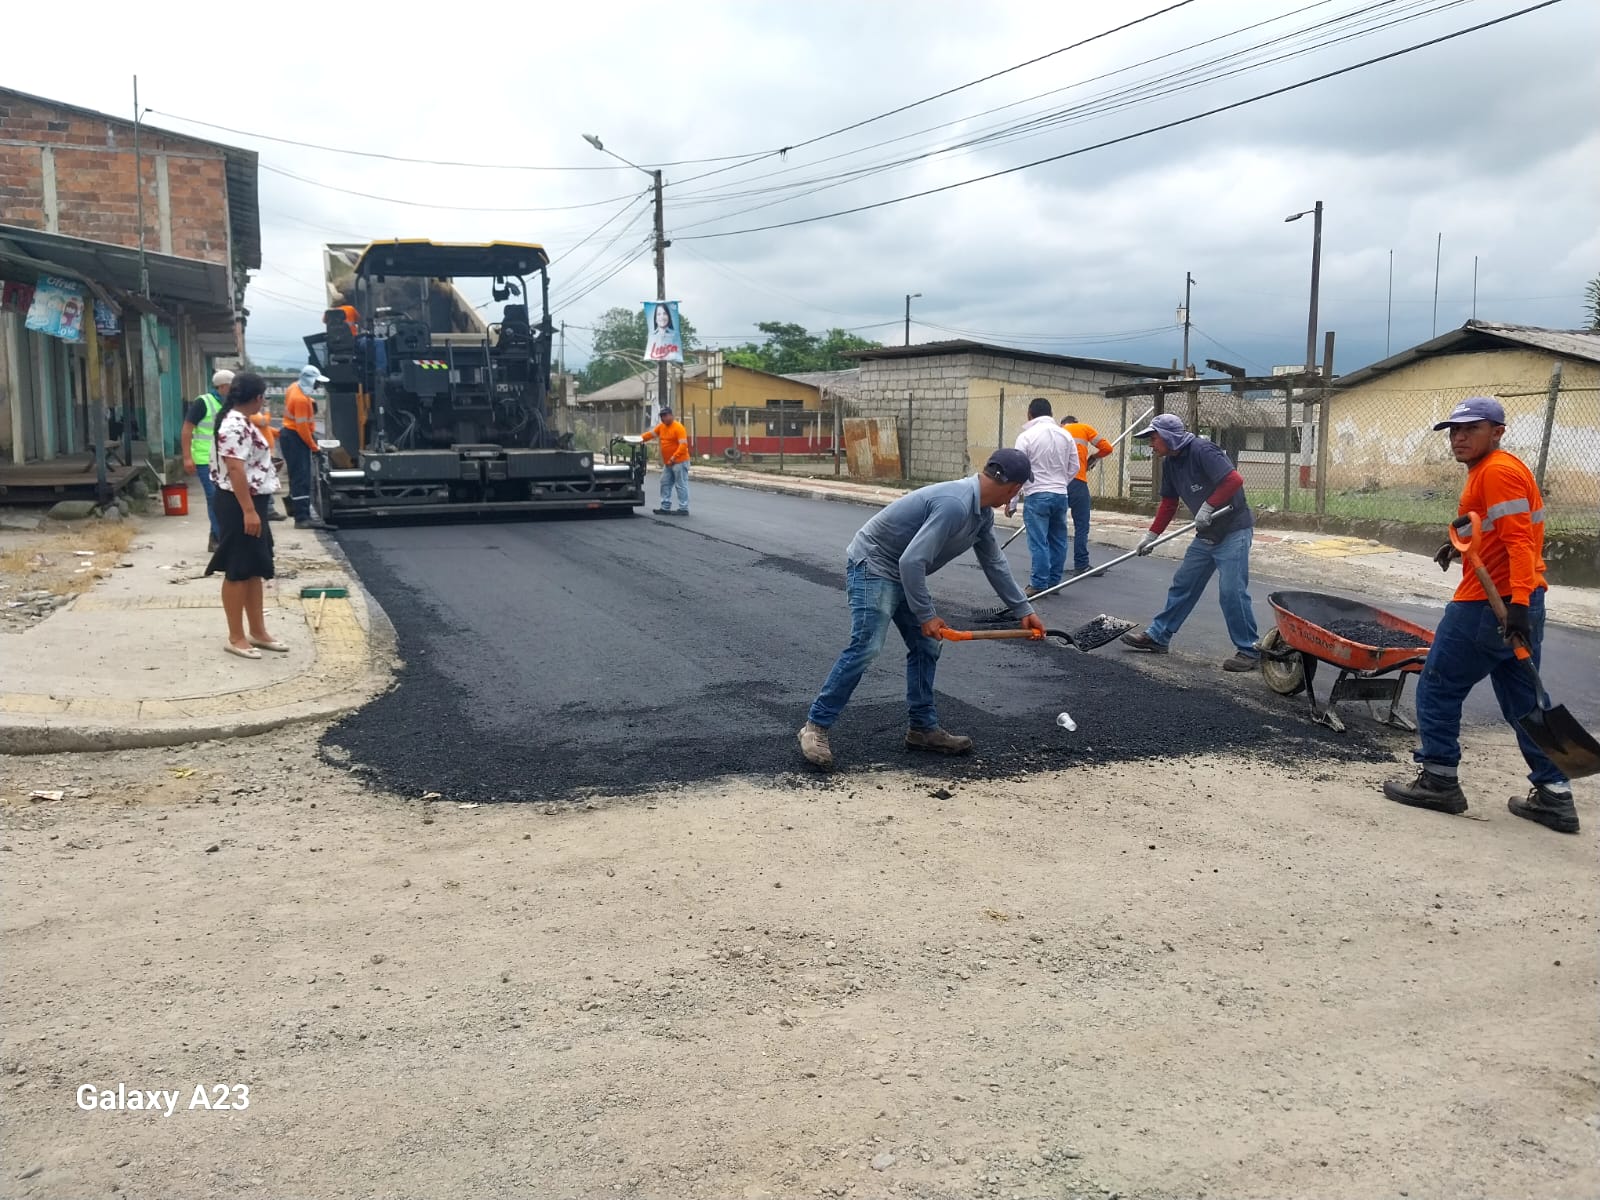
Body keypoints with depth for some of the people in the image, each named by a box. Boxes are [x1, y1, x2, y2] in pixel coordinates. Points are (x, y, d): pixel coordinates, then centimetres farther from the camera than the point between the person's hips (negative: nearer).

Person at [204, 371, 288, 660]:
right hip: (239, 505, -11)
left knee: (255, 570, 14)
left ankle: (257, 631, 22)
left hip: (253, 502, 11)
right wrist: (248, 511, -27)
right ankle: (236, 637, 4)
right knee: (238, 571, -3)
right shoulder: (234, 425, -18)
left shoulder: (242, 422, 14)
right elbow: (235, 470, -24)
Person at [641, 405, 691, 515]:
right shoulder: (661, 426, 10)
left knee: (681, 485, -5)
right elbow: (650, 434, 15)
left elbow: (683, 445, -22)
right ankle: (665, 507, 18)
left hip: (679, 462, -9)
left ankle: (683, 509, -3)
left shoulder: (678, 427, -16)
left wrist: (674, 458, -30)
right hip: (667, 463, 9)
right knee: (665, 484, 12)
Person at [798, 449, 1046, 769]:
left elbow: (994, 563, 16)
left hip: (903, 573, 10)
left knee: (925, 647, 8)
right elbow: (912, 561, -32)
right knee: (865, 647, -18)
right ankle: (816, 725, -10)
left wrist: (1024, 610, 19)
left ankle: (922, 727, 18)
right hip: (872, 565, -10)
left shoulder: (982, 512, 2)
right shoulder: (954, 505, -30)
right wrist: (926, 615, -22)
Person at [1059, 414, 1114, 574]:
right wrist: (1092, 458, 25)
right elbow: (1106, 448, 9)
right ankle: (1080, 566, 0)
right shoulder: (1084, 428, 15)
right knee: (1081, 526, 1)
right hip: (1077, 482, -4)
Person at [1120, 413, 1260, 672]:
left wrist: (1208, 506, -26)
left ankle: (1249, 652, -1)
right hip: (1206, 535, 9)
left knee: (1232, 591, -11)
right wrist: (1151, 535, 12)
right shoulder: (1169, 463, 7)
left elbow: (1234, 480, -29)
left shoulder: (1201, 450, -20)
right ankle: (1157, 636, 24)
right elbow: (1168, 503, 16)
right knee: (1182, 585, 14)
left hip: (1234, 531, -9)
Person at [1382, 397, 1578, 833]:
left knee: (1438, 686, 3)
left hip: (1487, 604, -10)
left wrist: (1518, 605, -29)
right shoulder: (1501, 469, 17)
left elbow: (1519, 540, -23)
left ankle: (1438, 781, 10)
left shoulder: (1497, 471, -14)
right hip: (1516, 603, 10)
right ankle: (1554, 796, 15)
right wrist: (1463, 545, 17)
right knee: (1523, 699, 13)